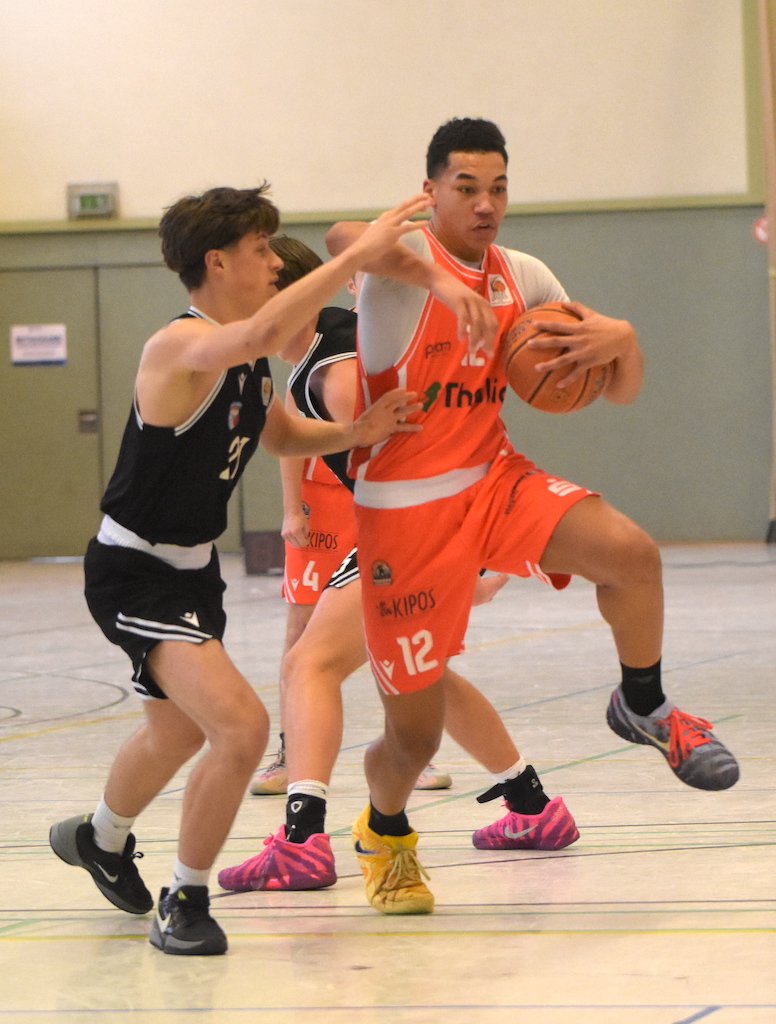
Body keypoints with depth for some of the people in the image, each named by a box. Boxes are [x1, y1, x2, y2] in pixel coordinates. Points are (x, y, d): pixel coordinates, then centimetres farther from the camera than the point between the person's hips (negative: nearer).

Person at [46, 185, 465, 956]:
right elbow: (265, 330, -47)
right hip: (134, 574, -10)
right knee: (241, 726, -23)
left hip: (193, 568, 10)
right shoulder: (183, 347, -26)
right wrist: (360, 251, -46)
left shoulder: (248, 361, 3)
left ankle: (100, 839, 59)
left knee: (180, 732, 30)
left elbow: (282, 436, 19)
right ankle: (186, 901, -4)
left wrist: (354, 433, -1)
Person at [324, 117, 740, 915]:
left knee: (632, 552, -26)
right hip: (405, 512, -4)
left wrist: (621, 341, -15)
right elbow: (342, 240, -40)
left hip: (494, 480, 4)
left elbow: (622, 394, 6)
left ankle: (643, 706, 3)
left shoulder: (526, 280, 5)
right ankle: (384, 833, 39)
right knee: (414, 735, 3)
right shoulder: (407, 258, -14)